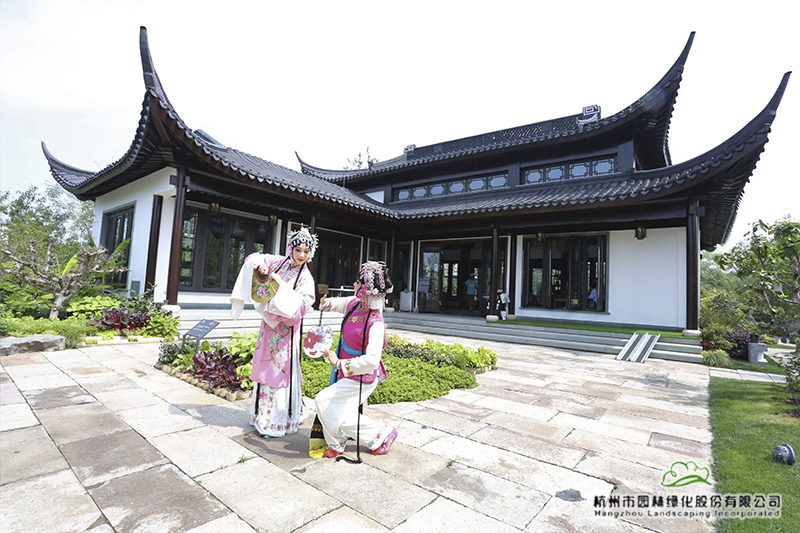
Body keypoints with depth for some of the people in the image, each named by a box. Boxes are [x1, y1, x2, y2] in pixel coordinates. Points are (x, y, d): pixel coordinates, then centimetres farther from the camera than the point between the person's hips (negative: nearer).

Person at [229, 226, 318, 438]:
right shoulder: (279, 263, 2)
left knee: (280, 372, 0)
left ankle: (276, 422, 16)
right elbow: (253, 258, 14)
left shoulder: (306, 278, -12)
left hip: (285, 329, -5)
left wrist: (281, 285, -27)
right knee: (264, 369, 16)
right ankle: (261, 414, 35)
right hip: (268, 324, 6)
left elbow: (301, 305, -24)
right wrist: (259, 264, -10)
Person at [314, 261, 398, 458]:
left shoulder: (376, 324, -30)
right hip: (346, 374, 7)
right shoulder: (355, 304, -6)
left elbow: (371, 360, -35)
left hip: (361, 378, -7)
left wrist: (339, 363, -28)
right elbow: (340, 303, 20)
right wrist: (329, 303, -2)